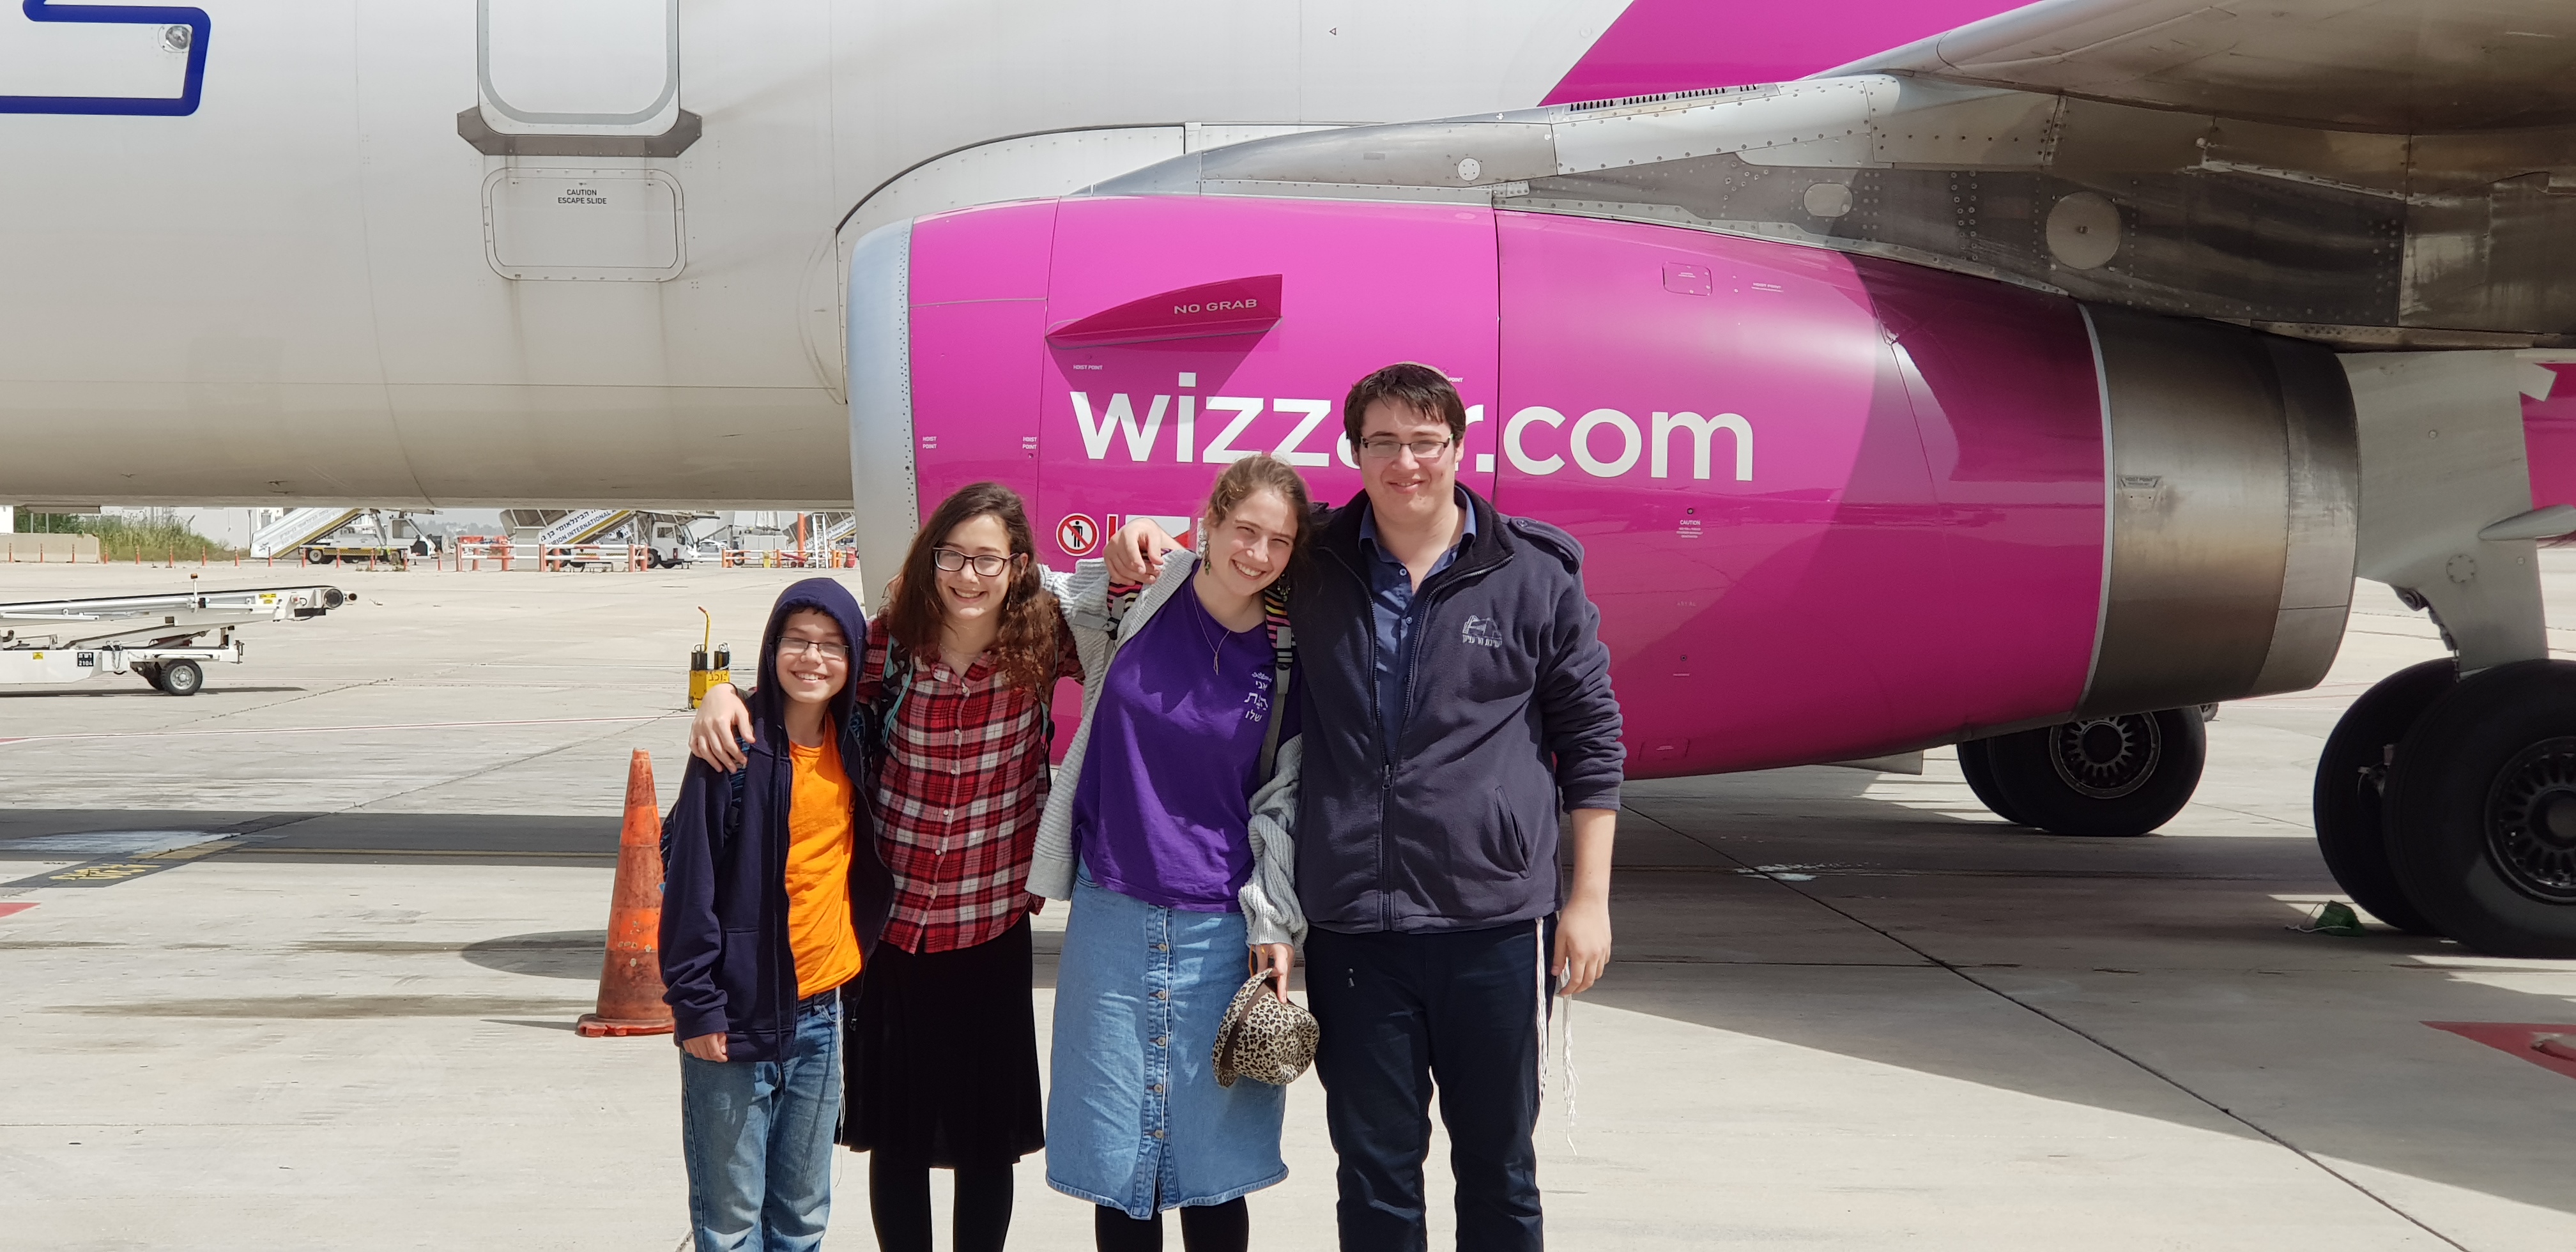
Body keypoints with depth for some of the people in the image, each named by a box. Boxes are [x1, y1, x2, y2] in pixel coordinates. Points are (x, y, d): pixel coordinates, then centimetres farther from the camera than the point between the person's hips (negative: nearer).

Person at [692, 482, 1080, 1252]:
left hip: (992, 928, -1)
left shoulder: (1044, 638, -8)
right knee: (896, 1134, 12)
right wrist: (726, 696, -13)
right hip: (892, 925, 1)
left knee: (987, 1136, 10)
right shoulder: (894, 639, -5)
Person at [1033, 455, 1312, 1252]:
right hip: (1112, 911, 1)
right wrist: (1121, 568, -3)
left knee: (1213, 1156, 4)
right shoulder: (1130, 603, -1)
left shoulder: (1288, 657, -1)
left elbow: (1286, 803, 3)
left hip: (1222, 926, -1)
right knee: (1117, 1154, 6)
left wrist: (1275, 926, -3)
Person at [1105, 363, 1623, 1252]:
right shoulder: (1314, 570, 5)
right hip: (1352, 928, 2)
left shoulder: (1535, 577, 0)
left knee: (1497, 1168, 11)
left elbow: (1591, 737, 4)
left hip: (1494, 920, -1)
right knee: (1375, 1172, 10)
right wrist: (1143, 540, -1)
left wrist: (1589, 896, 1)